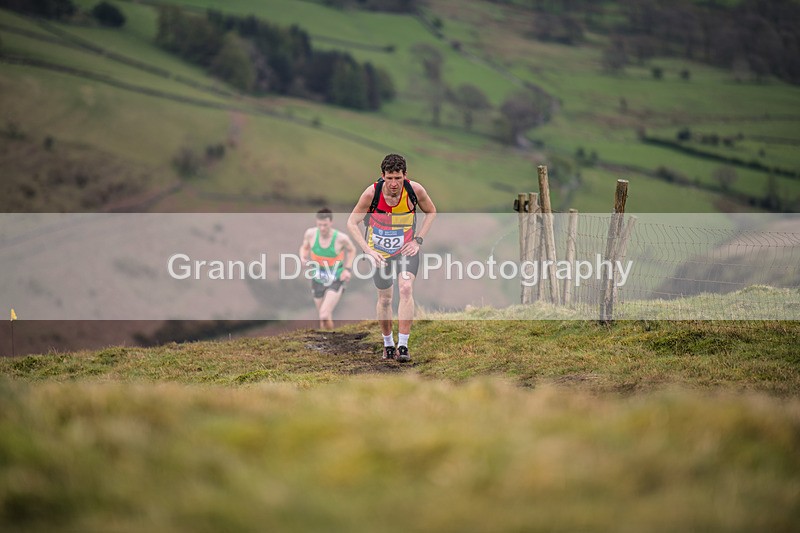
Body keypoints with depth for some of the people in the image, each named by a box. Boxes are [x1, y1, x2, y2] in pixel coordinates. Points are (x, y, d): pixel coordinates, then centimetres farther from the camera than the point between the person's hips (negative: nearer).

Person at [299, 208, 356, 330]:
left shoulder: (341, 238, -21)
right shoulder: (310, 234, -14)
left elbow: (351, 250, 2)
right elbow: (304, 247, 8)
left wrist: (348, 269, -9)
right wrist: (303, 258, -14)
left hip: (335, 281, -4)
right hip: (318, 280, 4)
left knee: (324, 315, -21)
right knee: (323, 319, 15)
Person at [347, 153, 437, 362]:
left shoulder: (415, 190, -19)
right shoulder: (372, 193, -22)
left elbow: (431, 211, 2)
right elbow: (351, 222, -12)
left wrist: (418, 240, -7)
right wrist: (368, 250, -22)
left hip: (406, 249, 0)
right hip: (379, 250, 0)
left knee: (406, 289, -22)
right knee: (384, 298, 9)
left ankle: (403, 345, -20)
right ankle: (388, 343, 33)